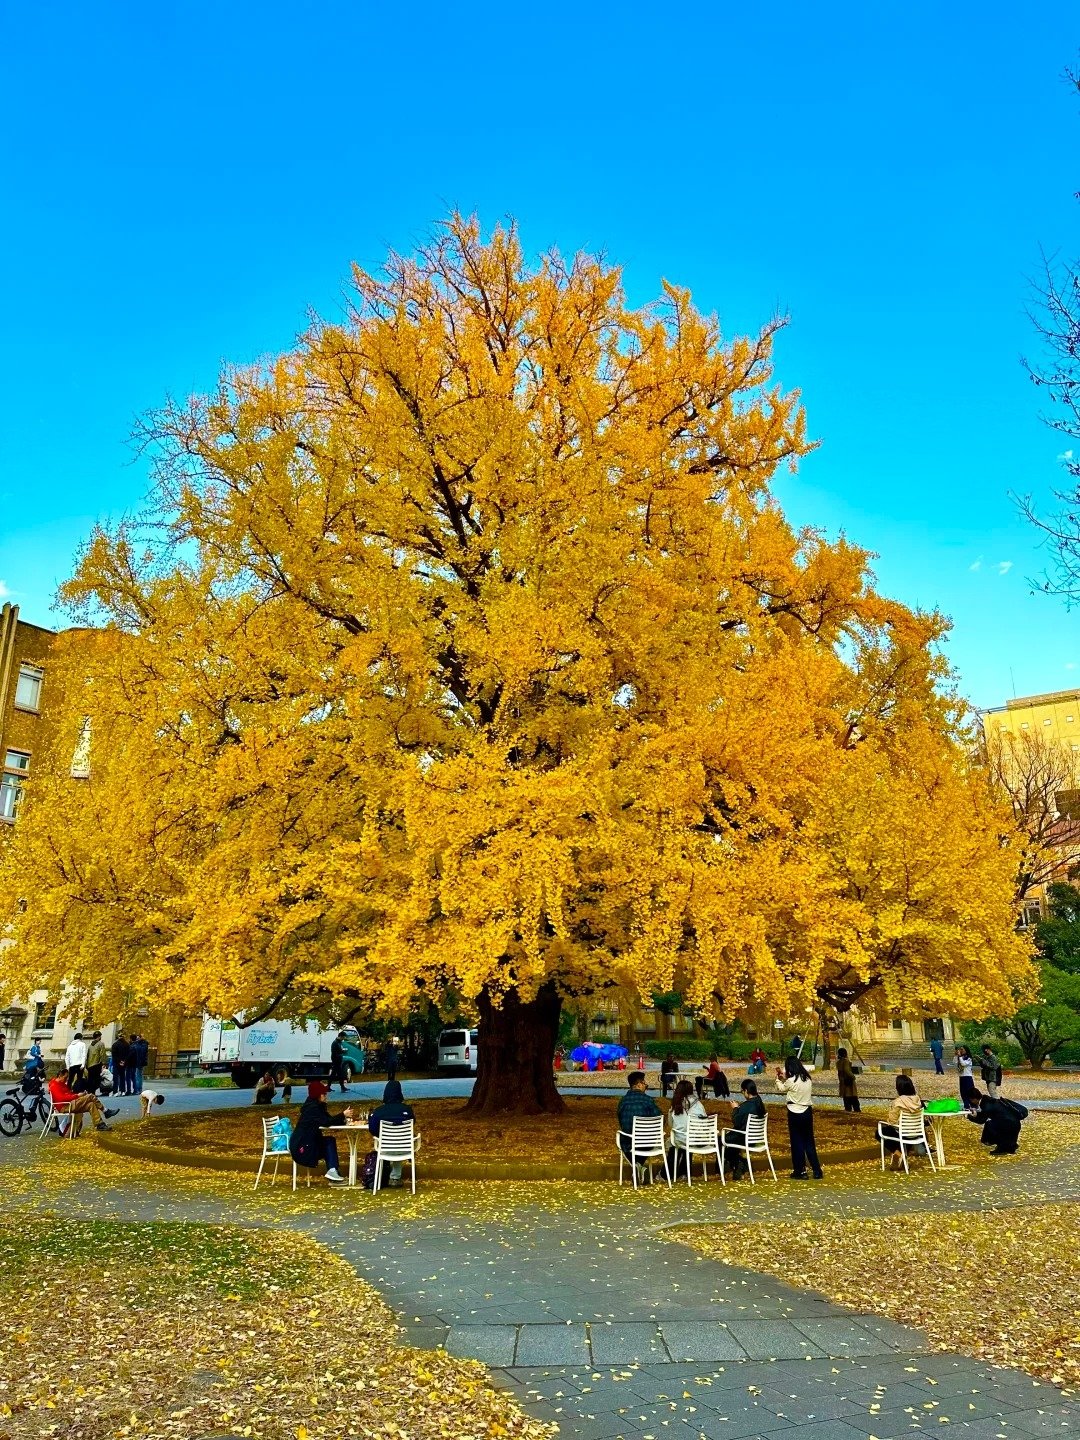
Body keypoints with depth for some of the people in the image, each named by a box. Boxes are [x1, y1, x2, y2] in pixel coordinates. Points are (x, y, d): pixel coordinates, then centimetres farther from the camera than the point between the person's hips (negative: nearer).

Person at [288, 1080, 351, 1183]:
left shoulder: (318, 1105, 10)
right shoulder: (312, 1107, -18)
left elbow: (328, 1119, 10)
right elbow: (325, 1122, -25)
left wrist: (343, 1119, -6)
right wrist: (343, 1115, -20)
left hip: (308, 1141, 9)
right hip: (301, 1146, -9)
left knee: (330, 1141, 1)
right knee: (329, 1141, -8)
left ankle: (332, 1171, -6)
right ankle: (332, 1171, -4)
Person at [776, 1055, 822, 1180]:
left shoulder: (791, 1081, -18)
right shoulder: (807, 1078, -1)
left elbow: (782, 1089, 2)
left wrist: (778, 1079, 19)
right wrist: (784, 1078, 19)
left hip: (795, 1114, -5)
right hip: (807, 1112, 6)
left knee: (797, 1142, 7)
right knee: (809, 1142, 15)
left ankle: (800, 1171, 14)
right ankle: (817, 1171, 17)